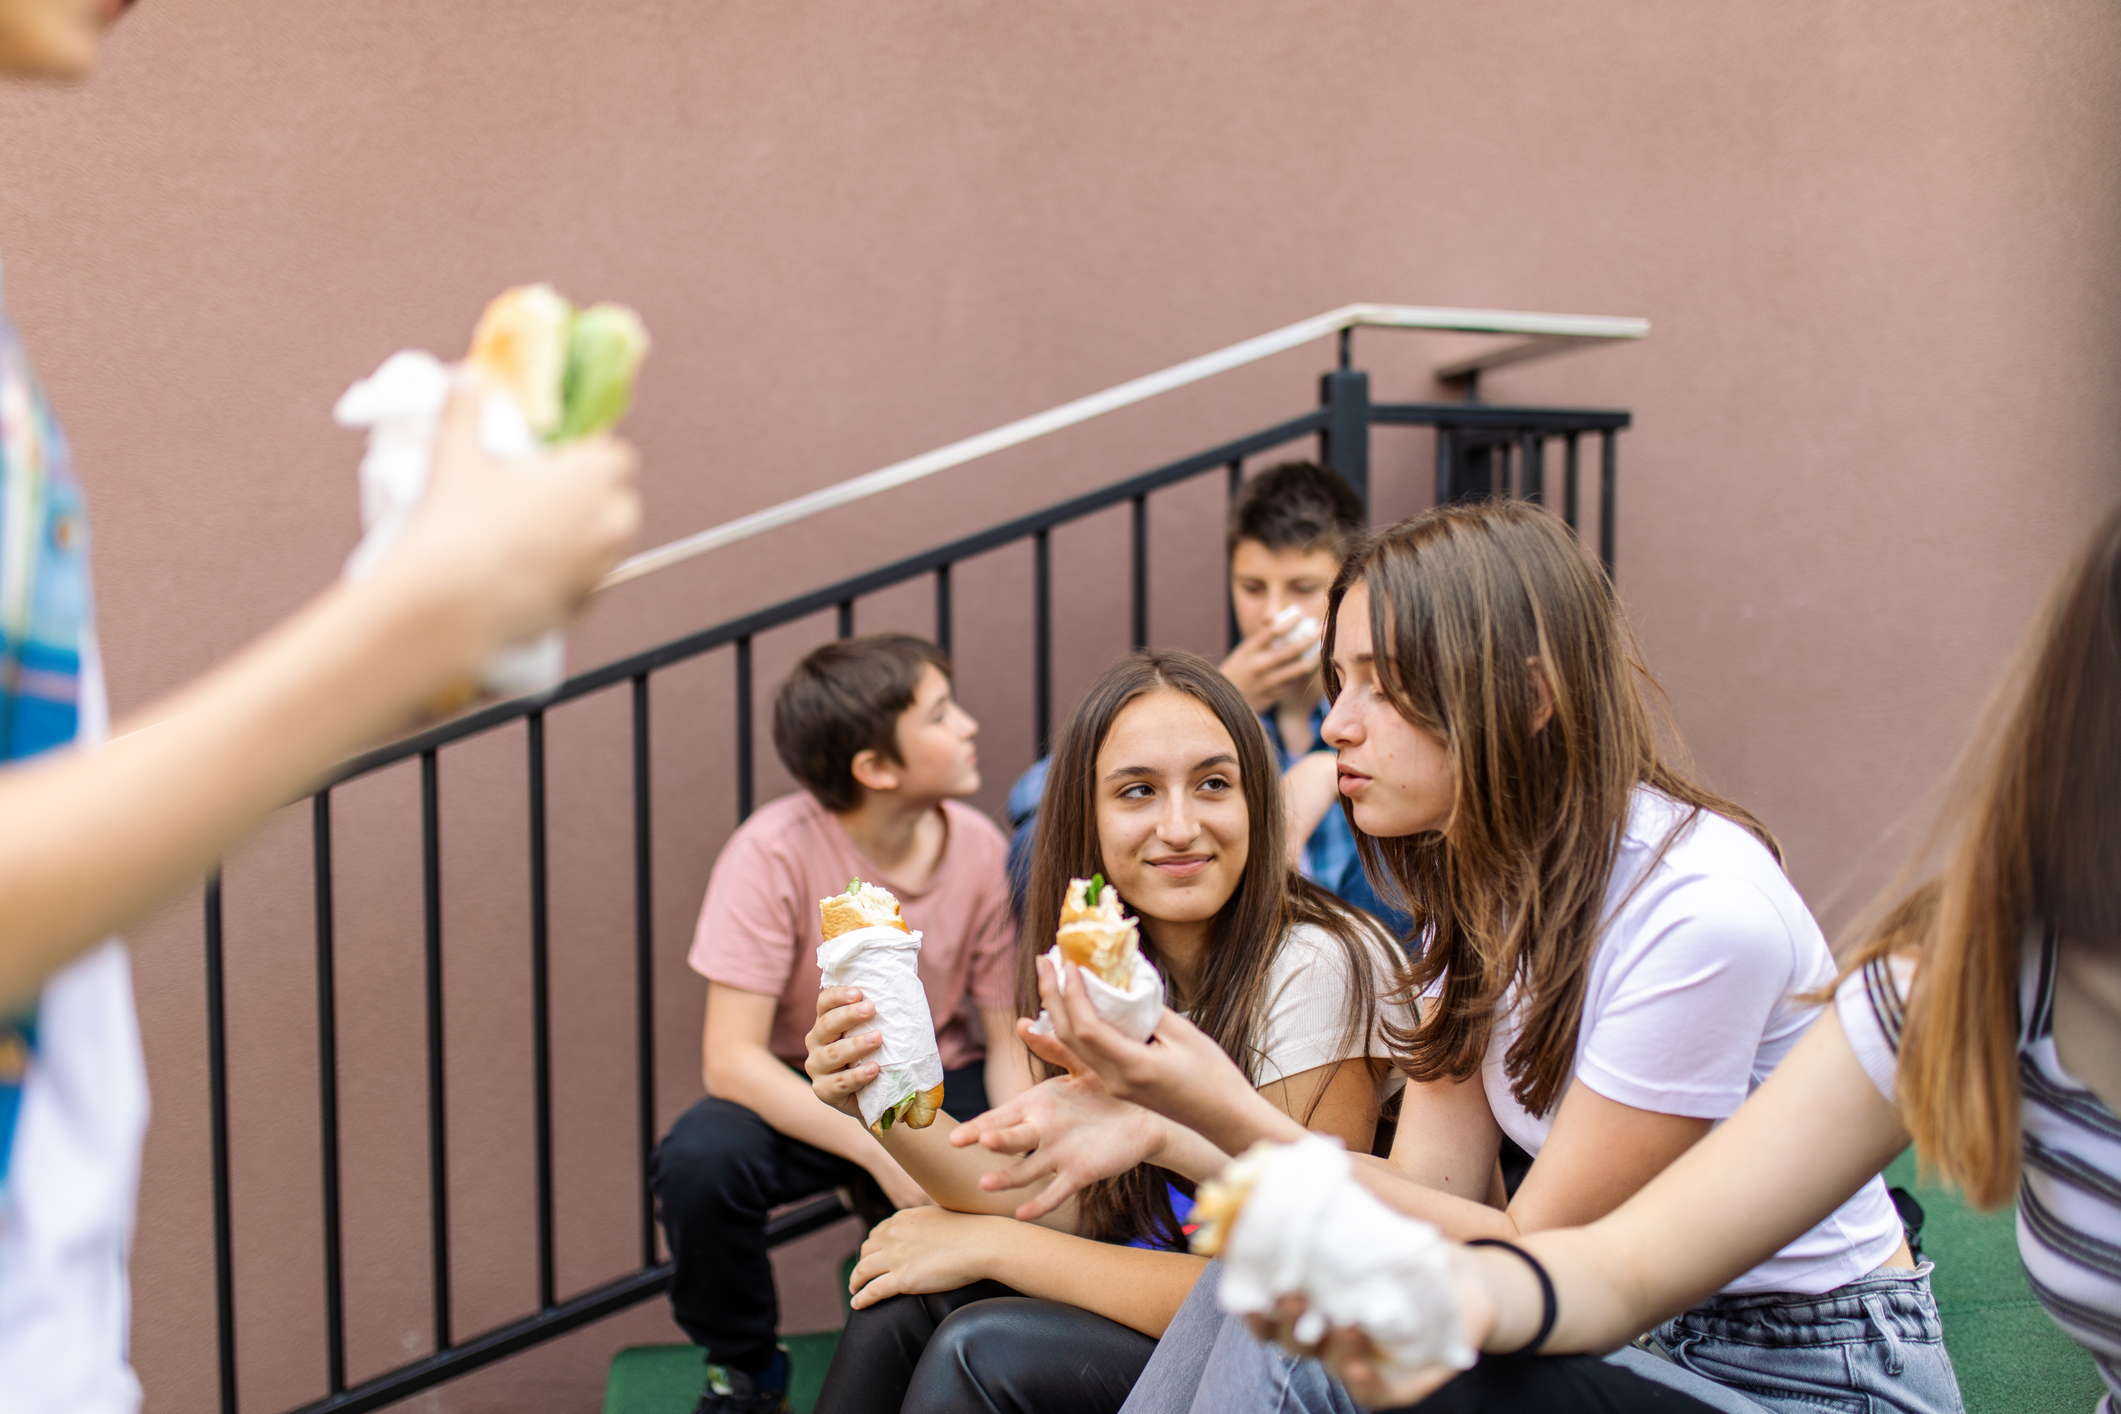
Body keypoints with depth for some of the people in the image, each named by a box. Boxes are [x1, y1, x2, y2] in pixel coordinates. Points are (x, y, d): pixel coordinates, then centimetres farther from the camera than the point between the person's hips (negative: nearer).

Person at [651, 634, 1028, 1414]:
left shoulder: (980, 848, -12)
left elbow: (1009, 1042, -7)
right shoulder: (775, 852, -23)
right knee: (698, 1159, -33)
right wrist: (882, 1151, -36)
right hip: (804, 1095, -2)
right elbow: (731, 1058, -27)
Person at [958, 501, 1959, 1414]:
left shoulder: (1699, 913, -25)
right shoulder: (1478, 883, 1)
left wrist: (1236, 1120, -27)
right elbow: (1430, 1193, -4)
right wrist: (1162, 1131, -15)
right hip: (1637, 1327, 7)